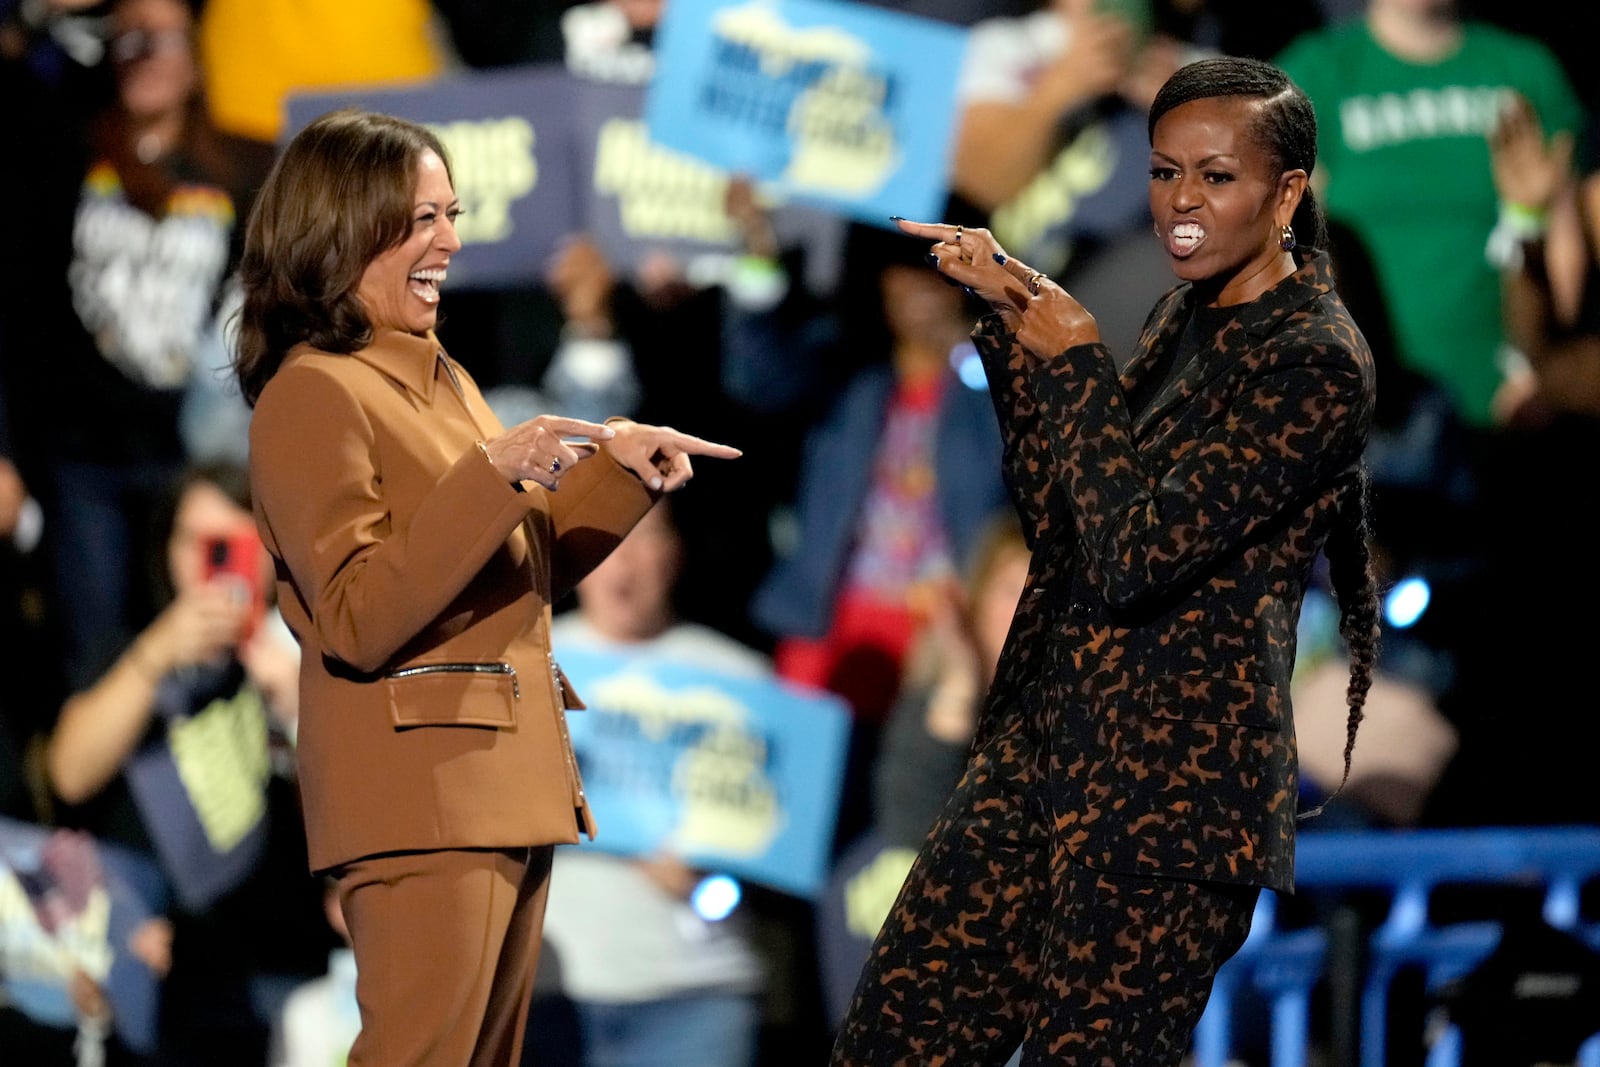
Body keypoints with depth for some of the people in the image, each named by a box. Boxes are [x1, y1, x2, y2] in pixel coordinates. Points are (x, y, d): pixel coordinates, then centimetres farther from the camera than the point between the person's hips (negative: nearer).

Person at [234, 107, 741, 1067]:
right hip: (421, 793, -9)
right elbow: (356, 623, -20)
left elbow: (525, 571, 24)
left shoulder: (440, 379, 17)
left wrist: (620, 470, 10)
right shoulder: (314, 393, -11)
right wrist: (492, 475, -25)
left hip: (509, 784, 9)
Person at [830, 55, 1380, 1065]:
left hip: (1173, 776, -9)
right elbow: (1062, 522, 12)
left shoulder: (1314, 361, -15)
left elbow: (1134, 556, -21)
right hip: (1052, 735, 9)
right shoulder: (1187, 312, 12)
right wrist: (1017, 319, 5)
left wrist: (1076, 363, -10)